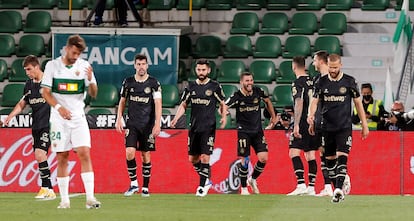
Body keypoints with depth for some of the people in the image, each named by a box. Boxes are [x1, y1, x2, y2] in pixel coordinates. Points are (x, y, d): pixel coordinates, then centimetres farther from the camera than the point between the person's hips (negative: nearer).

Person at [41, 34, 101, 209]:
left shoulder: (84, 66, 3)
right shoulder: (52, 65, -1)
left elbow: (93, 94, 4)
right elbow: (45, 92, -3)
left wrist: (90, 80, -16)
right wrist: (59, 107, -19)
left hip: (78, 116, 1)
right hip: (59, 118, -1)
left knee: (85, 154, -11)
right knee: (62, 158, 1)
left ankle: (90, 198, -15)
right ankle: (64, 199, 7)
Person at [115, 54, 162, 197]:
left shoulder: (154, 83, -2)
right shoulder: (128, 82, 5)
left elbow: (158, 104, -6)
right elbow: (122, 101, 16)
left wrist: (157, 124, -15)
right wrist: (119, 119, 8)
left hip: (148, 125, -1)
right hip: (132, 124, 1)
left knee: (145, 155, 3)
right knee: (130, 152, -13)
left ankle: (145, 187, 12)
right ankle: (133, 184, -1)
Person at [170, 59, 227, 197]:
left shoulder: (215, 86, 0)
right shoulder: (191, 86, 8)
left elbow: (222, 104, 9)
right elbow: (183, 105, 15)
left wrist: (224, 117, -9)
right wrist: (176, 118, -1)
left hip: (208, 127, -4)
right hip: (194, 127, 4)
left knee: (205, 157, -11)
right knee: (192, 158, 7)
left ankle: (202, 186, -2)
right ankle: (206, 180, 27)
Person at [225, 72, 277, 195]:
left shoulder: (258, 92, -2)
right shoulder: (237, 96, -13)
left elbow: (267, 101, 18)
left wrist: (273, 116, 23)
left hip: (258, 131, 3)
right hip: (243, 131, -3)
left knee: (263, 158, -7)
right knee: (244, 160, -5)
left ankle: (253, 179, 19)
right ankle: (243, 188, 11)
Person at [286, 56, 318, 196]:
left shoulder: (298, 83, -10)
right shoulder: (312, 81, 13)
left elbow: (299, 104, -19)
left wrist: (296, 125, -21)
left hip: (303, 122, -8)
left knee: (294, 152, -9)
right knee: (310, 155, 9)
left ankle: (301, 185, -21)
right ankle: (311, 187, 8)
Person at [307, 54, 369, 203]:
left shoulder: (349, 81, 0)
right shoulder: (322, 82, 4)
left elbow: (358, 103, 7)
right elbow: (315, 101, 4)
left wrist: (364, 125, 6)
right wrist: (311, 115, -14)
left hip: (344, 127, -3)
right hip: (327, 127, 3)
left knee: (342, 157, -16)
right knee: (330, 159, 6)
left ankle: (339, 189, -26)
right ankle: (337, 190, 15)